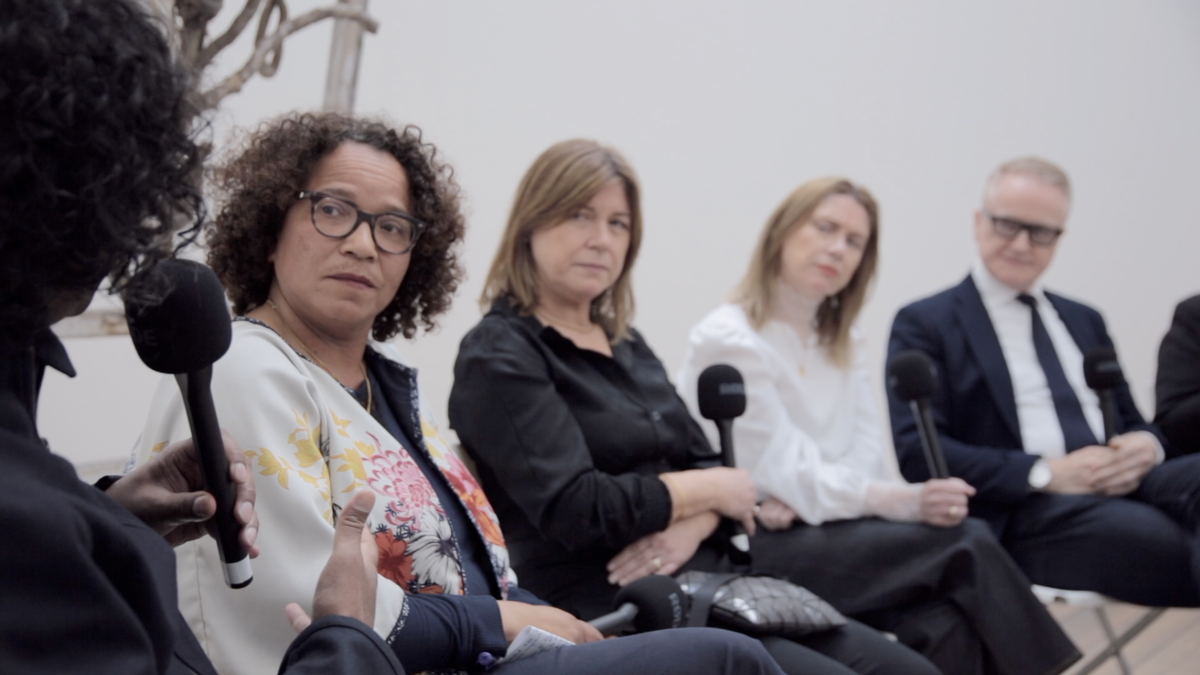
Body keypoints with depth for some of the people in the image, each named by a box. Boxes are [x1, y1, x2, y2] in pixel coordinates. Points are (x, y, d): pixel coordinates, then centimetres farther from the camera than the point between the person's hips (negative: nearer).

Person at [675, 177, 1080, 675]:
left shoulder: (844, 345, 17)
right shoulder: (727, 339, -8)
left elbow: (866, 459, 4)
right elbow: (786, 476, -15)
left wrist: (806, 497, -18)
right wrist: (904, 501, -27)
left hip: (821, 534, 6)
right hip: (750, 555, -6)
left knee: (946, 627, -26)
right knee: (966, 542, -23)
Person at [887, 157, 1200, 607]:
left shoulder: (1083, 321, 28)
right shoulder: (925, 325, 8)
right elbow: (916, 452, -5)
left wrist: (1145, 445, -1)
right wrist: (1046, 474, -15)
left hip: (1123, 487, 6)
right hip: (1017, 514, -5)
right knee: (1153, 539, -39)